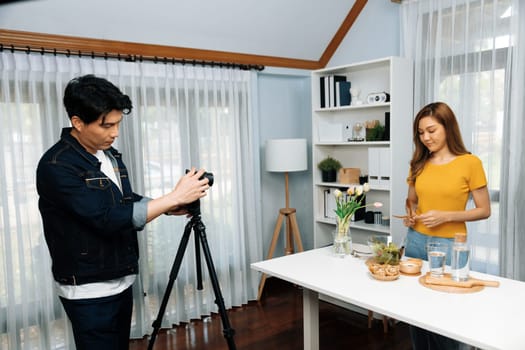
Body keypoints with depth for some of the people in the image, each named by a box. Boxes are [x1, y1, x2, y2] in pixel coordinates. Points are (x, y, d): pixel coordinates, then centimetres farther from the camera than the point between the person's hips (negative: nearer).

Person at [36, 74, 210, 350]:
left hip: (121, 281, 8)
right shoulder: (56, 166, -22)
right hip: (89, 291, -7)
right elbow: (110, 219, -29)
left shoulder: (109, 154, 4)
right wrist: (175, 196, -26)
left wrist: (169, 207, -3)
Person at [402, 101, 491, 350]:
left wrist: (446, 216, -18)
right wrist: (409, 215, -4)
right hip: (415, 241, 4)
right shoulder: (418, 164, 5)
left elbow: (484, 210, -5)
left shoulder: (469, 163, -8)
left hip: (449, 245, -4)